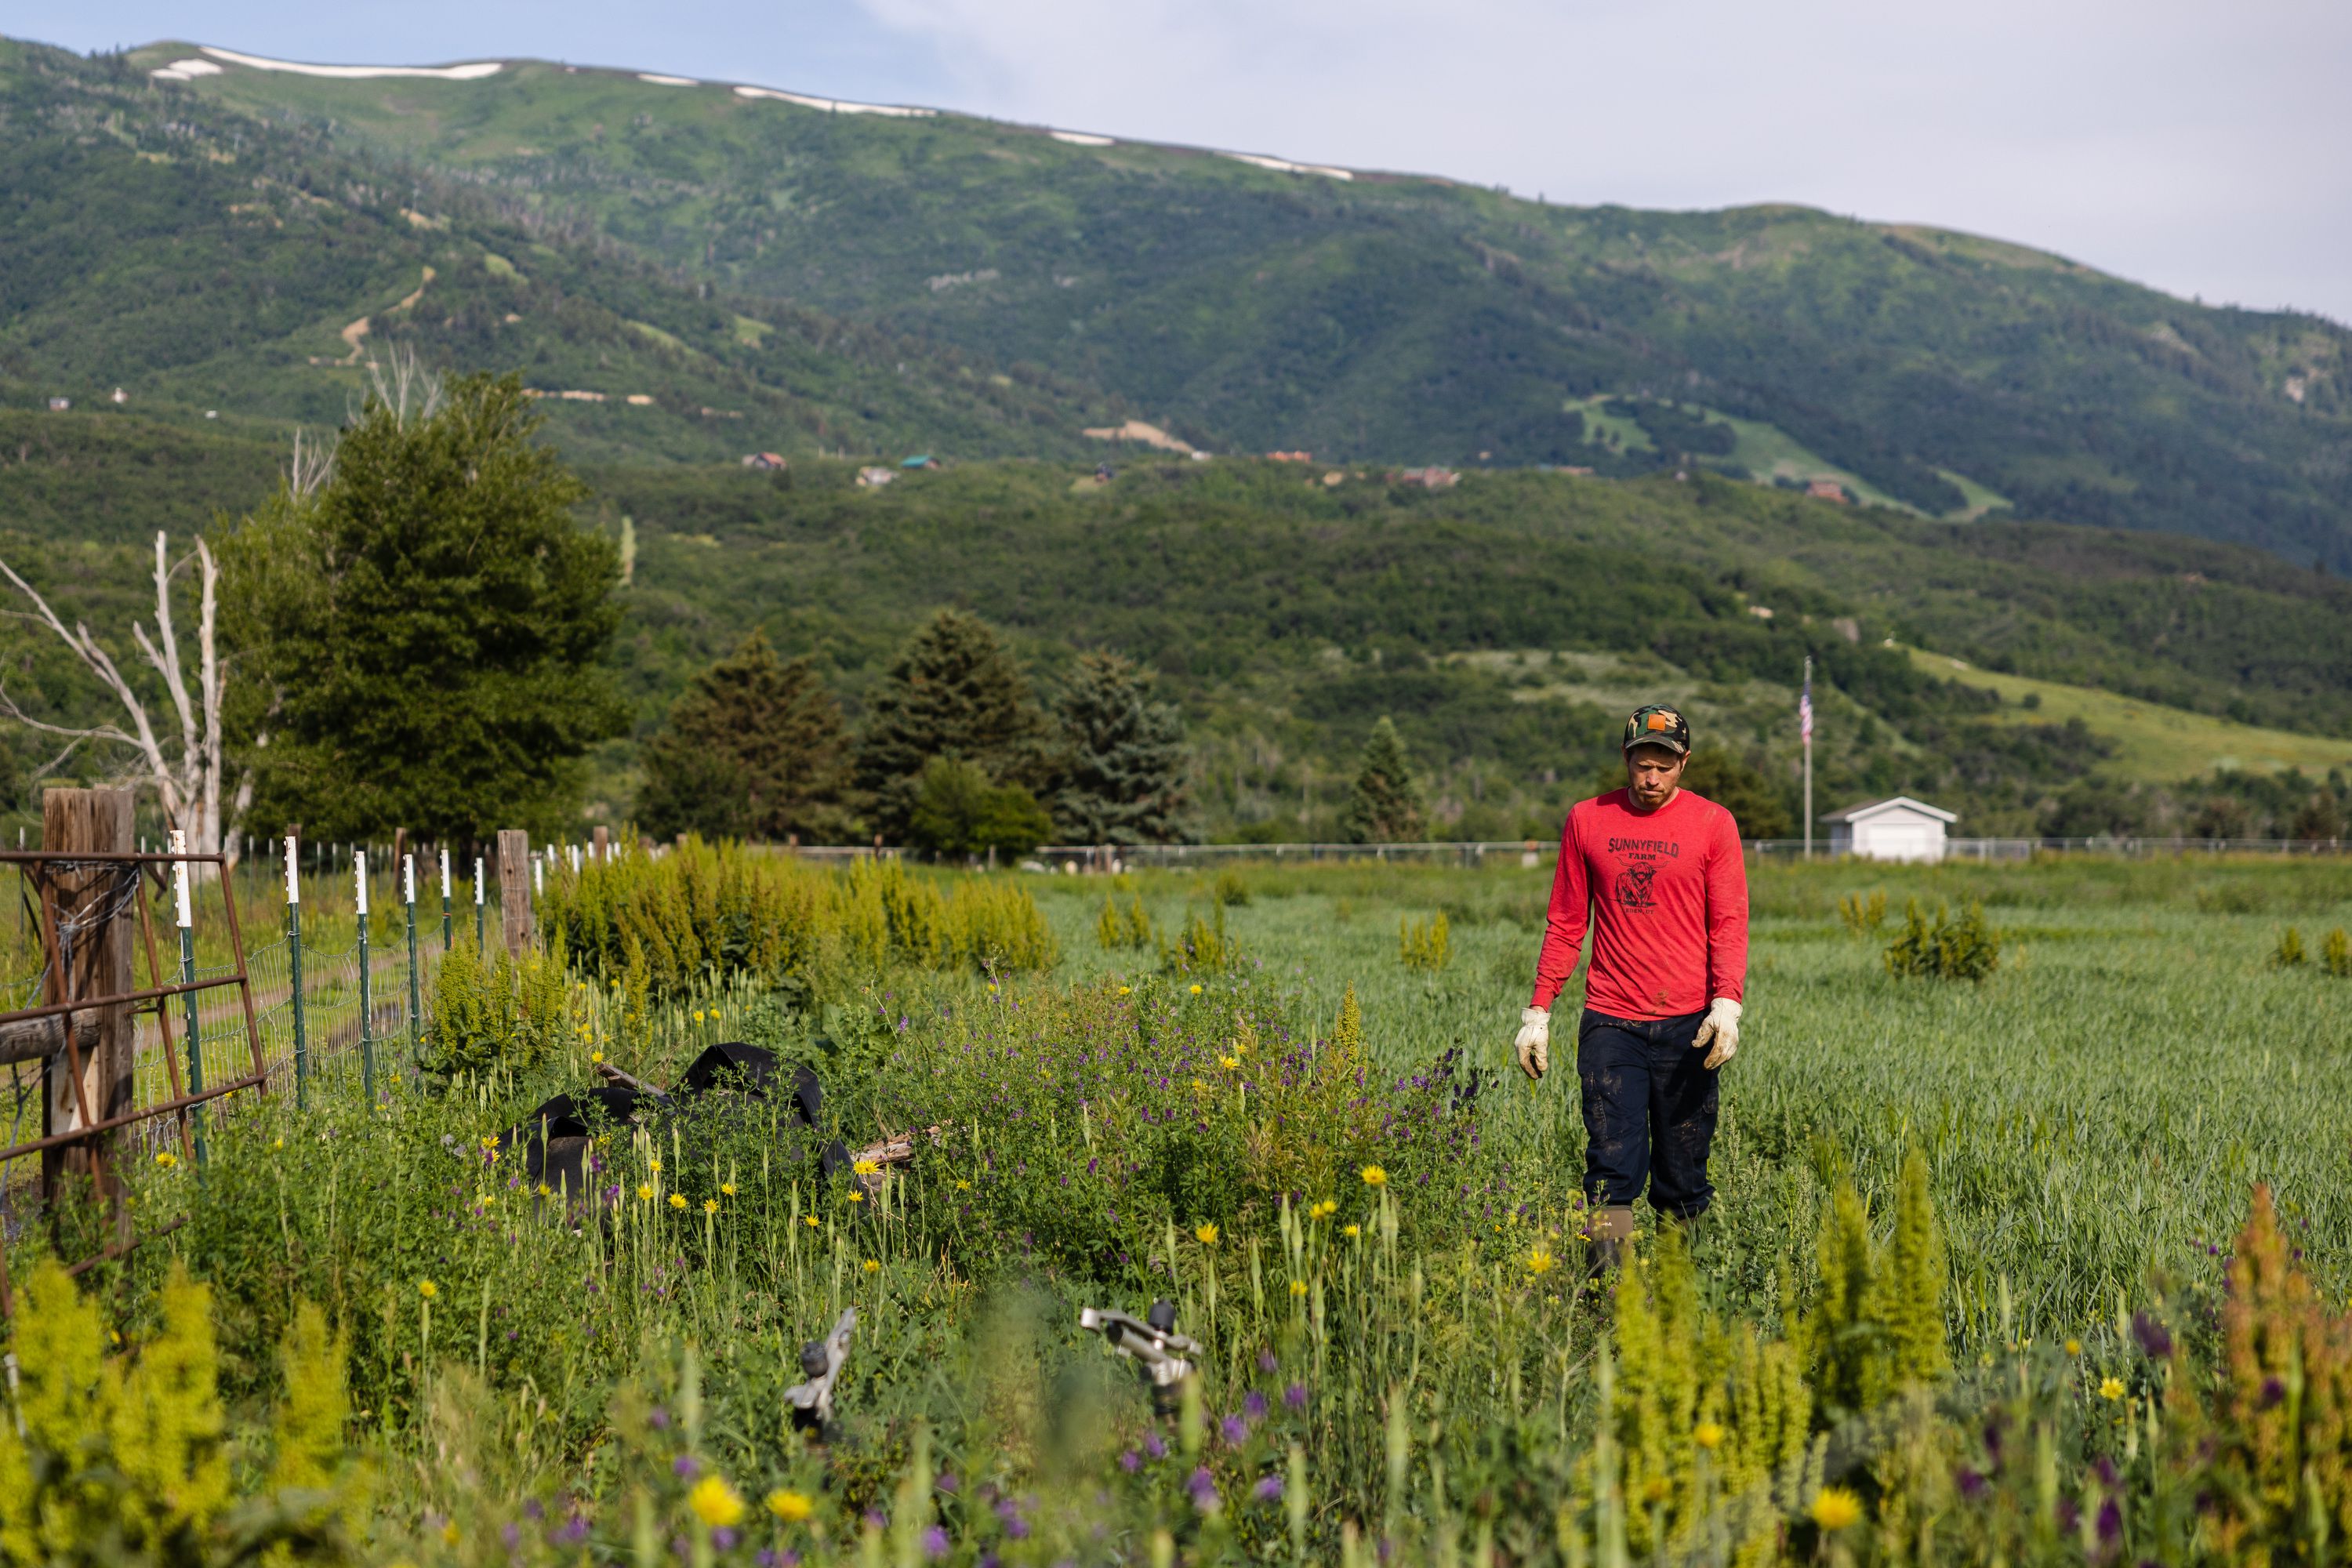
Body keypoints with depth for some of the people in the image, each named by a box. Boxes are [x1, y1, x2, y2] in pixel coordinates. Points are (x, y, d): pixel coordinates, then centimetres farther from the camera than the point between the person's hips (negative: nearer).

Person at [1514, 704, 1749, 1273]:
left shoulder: (1713, 823, 4)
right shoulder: (1587, 820, 8)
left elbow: (1729, 924, -1)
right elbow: (1565, 923, 12)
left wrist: (1727, 1003, -17)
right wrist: (1538, 1012, 7)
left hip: (1687, 1025, 0)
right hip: (1610, 1023, 0)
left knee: (1682, 1178, 4)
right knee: (1612, 1169, -9)